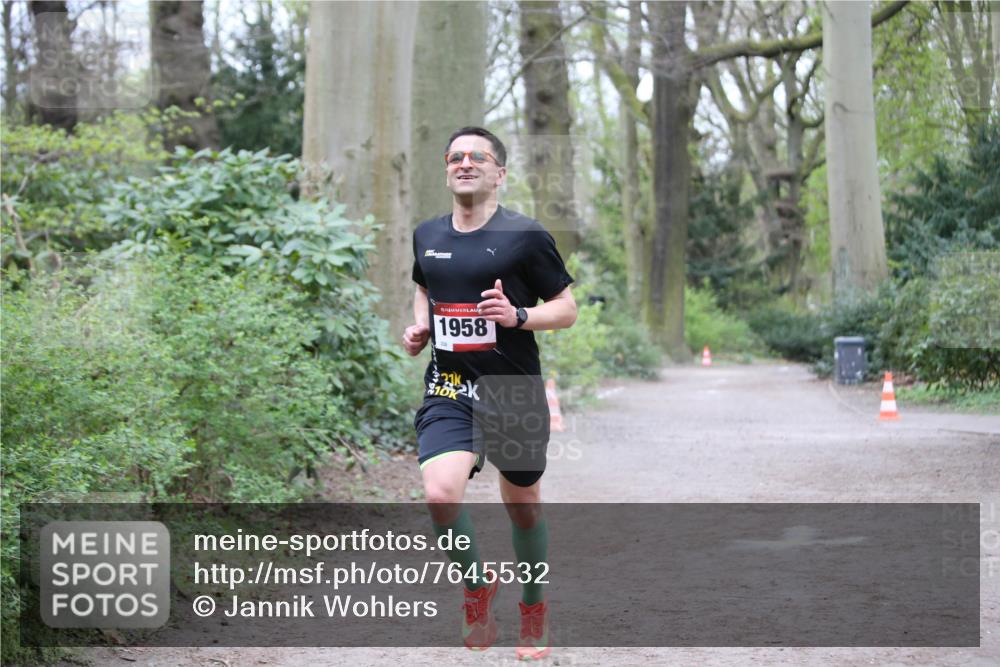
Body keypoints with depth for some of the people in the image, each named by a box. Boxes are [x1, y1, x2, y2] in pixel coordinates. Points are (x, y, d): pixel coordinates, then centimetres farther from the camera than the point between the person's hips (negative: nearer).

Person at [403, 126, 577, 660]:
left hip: (514, 391, -2)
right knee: (440, 494, -21)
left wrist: (516, 315, -19)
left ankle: (534, 609, 36)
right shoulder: (427, 236, 8)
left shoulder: (525, 236, -6)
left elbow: (567, 309, -1)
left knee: (524, 509, 11)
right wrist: (418, 325, 9)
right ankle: (477, 585, 8)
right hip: (448, 390, 2)